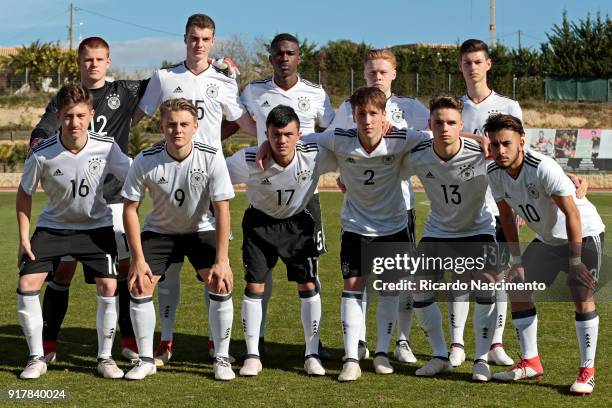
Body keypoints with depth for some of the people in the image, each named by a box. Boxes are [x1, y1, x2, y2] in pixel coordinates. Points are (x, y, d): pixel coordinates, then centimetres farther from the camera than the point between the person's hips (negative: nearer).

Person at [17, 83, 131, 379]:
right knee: (27, 284, -12)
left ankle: (105, 358, 5)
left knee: (108, 287, -13)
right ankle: (37, 358, 4)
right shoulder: (42, 154, -21)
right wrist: (23, 238, -6)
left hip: (96, 226, 0)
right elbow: (24, 192, -5)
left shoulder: (106, 147, -20)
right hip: (53, 226, 0)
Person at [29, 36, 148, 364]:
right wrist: (39, 144, -29)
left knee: (126, 265, 1)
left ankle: (129, 340, 13)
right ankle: (47, 343, 7)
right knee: (63, 268, -2)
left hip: (114, 196, 1)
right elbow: (43, 130, -7)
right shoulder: (64, 98, 6)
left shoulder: (124, 93, 8)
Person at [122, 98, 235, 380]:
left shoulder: (211, 157, -24)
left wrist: (221, 261, -24)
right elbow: (130, 209, -13)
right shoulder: (145, 161, -22)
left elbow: (222, 210, -20)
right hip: (159, 230, 1)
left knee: (222, 284, -18)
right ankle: (146, 360, 5)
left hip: (201, 230, -1)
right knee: (138, 286, -13)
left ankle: (222, 359, -1)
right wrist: (138, 259, -17)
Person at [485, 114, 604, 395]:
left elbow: (572, 214, -28)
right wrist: (517, 260, 3)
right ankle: (530, 364, 10)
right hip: (547, 239, 7)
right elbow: (506, 215, 4)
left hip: (584, 234, -7)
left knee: (582, 296, -19)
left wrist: (575, 262, -25)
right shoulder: (495, 173, -12)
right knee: (517, 287, 1)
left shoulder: (543, 168, -33)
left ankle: (587, 371, -6)